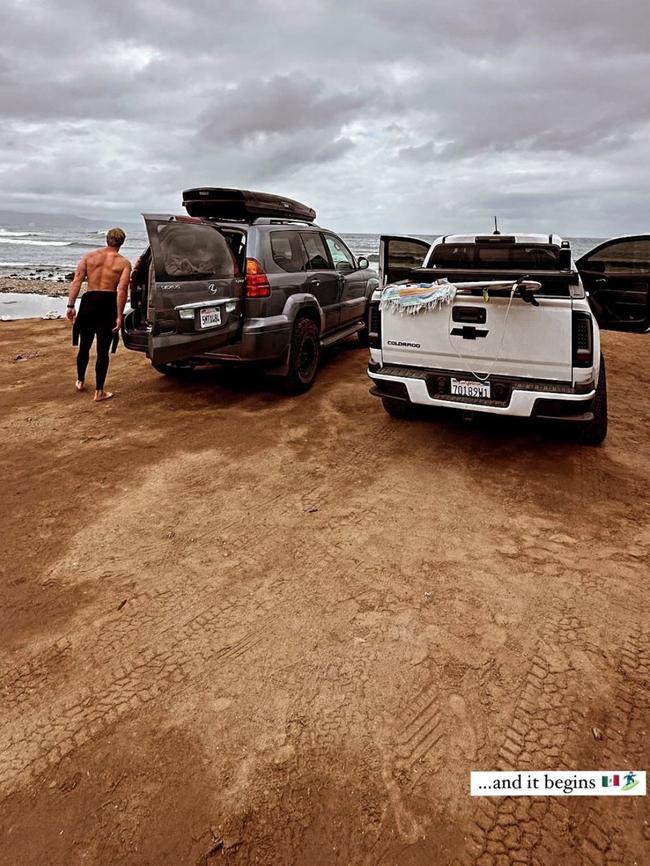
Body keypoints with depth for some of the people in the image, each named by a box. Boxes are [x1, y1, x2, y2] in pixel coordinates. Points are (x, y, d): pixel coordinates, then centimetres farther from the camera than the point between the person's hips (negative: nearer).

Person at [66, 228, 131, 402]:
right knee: (102, 350, 3)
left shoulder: (89, 256, 8)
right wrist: (119, 316, -13)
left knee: (84, 346, 20)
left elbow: (76, 281, -1)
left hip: (89, 302, 3)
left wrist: (70, 305, -1)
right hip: (109, 304, -3)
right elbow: (122, 290, -12)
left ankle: (80, 381, 38)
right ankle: (99, 392, 6)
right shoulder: (124, 263, -1)